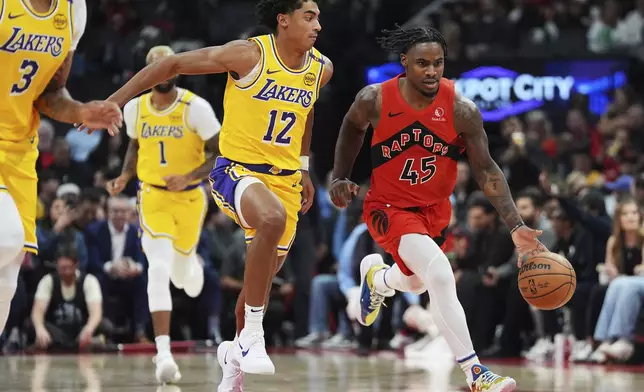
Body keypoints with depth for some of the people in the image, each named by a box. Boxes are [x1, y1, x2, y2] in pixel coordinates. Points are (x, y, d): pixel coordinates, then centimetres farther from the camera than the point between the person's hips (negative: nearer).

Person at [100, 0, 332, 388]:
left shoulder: (320, 69, 3)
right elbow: (173, 65, -9)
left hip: (284, 179, 6)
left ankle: (236, 355, 39)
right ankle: (252, 334, -26)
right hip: (236, 170, -6)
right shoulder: (249, 54, -14)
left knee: (262, 278, 12)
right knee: (273, 218, -37)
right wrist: (115, 101, -12)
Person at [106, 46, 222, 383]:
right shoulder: (135, 109, -1)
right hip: (153, 196, 1)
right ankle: (164, 353, -22)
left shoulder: (196, 108, -13)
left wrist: (189, 177, -25)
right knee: (159, 270, -19)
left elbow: (221, 154, -11)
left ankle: (190, 262, 56)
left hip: (189, 197, -1)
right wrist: (125, 176, 2)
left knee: (181, 276, 15)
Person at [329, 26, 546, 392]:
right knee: (442, 276, -25)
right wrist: (341, 177, 3)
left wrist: (516, 226, -23)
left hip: (436, 208, 4)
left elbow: (486, 170, -15)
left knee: (416, 283, 25)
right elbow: (353, 127, 5)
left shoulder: (461, 110, -21)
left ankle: (376, 276, 63)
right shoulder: (375, 100, -20)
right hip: (390, 207, -4)